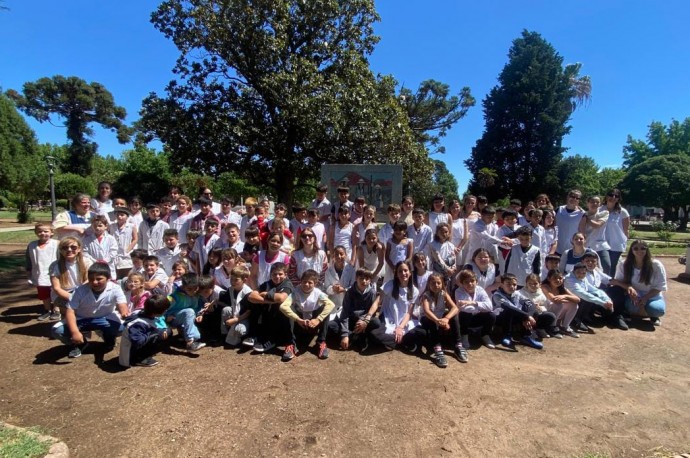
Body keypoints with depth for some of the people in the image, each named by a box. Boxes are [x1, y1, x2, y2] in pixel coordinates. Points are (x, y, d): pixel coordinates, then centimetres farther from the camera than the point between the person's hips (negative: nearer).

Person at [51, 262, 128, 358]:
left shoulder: (115, 289, -23)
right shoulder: (81, 290, -21)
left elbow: (122, 305, -35)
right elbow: (70, 311, -23)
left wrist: (125, 313, -63)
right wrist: (75, 332, -37)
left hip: (105, 319, -1)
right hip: (81, 319, 2)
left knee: (121, 327, -32)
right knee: (57, 331, -23)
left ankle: (109, 341, 7)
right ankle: (80, 344, 9)